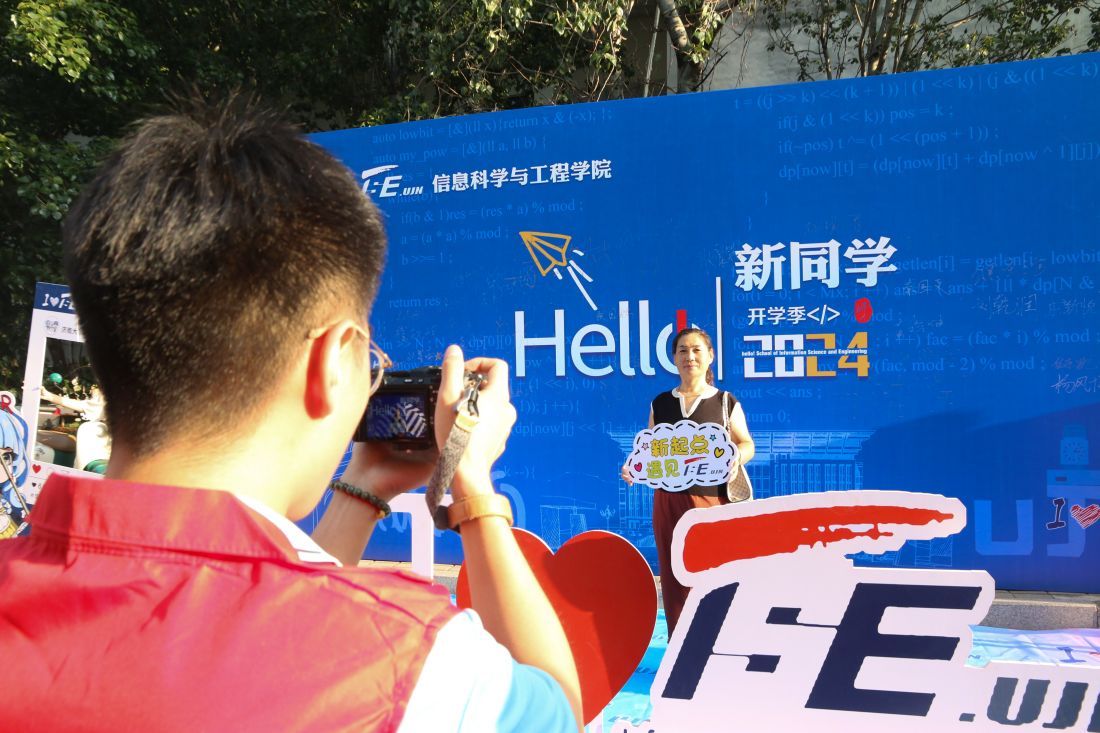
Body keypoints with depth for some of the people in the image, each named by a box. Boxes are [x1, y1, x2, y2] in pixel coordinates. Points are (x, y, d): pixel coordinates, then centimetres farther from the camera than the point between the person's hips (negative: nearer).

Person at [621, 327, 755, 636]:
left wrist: (735, 456, -12)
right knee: (674, 580, 5)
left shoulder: (725, 402, 5)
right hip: (668, 501, 3)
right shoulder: (660, 404, 12)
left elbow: (747, 445, 9)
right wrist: (634, 468, -2)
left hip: (712, 500, -2)